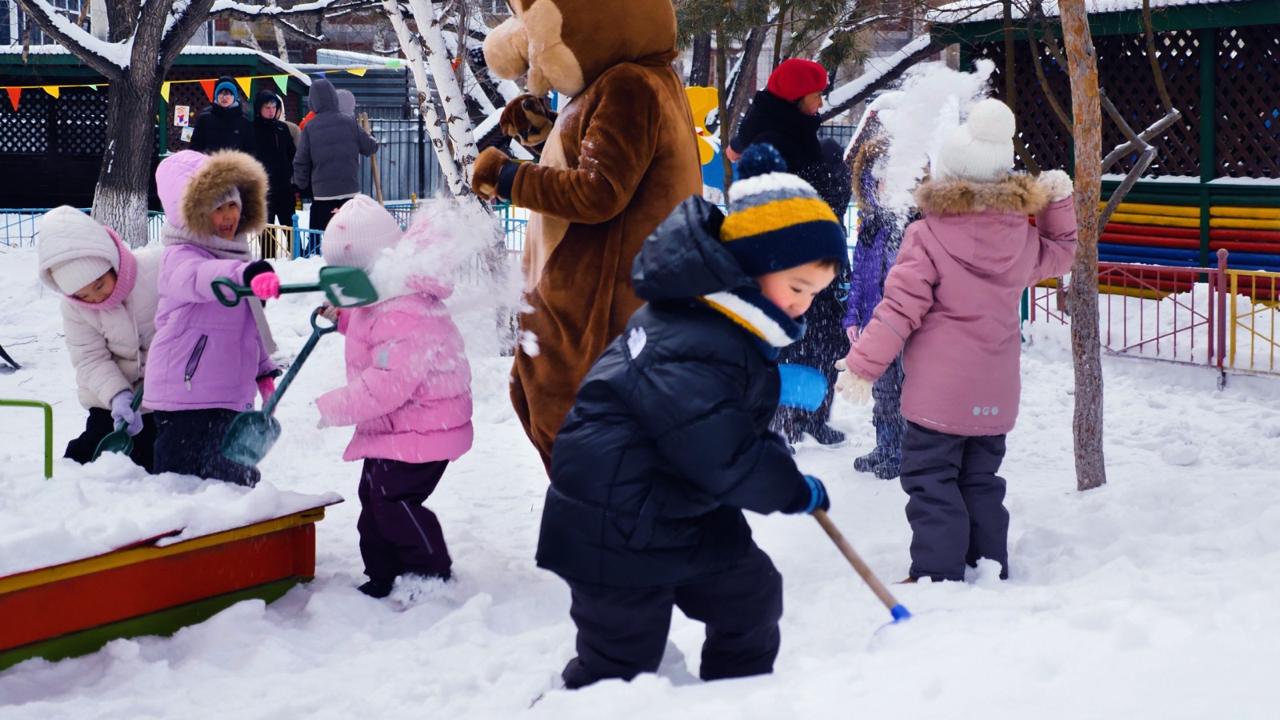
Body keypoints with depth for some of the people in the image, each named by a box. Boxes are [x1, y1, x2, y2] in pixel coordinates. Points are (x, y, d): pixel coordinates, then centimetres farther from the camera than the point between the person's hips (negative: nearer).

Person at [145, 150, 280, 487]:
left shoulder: (233, 250, 14)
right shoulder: (179, 257, -15)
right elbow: (199, 277, -42)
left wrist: (263, 371, 24)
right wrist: (247, 274, -61)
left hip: (232, 394, 9)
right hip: (187, 399, -9)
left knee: (241, 483, 17)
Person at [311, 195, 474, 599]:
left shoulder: (405, 316, -30)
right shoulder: (382, 300, 7)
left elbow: (388, 383, -32)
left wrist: (335, 408, -23)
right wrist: (343, 318, 13)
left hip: (421, 426, -11)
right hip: (392, 429, 11)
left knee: (394, 499, -11)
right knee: (374, 498, 16)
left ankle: (432, 575, 3)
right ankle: (382, 577, 27)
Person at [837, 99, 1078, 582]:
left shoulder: (927, 238, -13)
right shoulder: (1022, 237, 3)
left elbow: (899, 309, -14)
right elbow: (1060, 253, 26)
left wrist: (862, 366, -9)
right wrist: (1058, 203, 28)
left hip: (939, 393, -6)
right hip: (995, 396, 6)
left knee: (931, 482, 0)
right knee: (981, 483, 18)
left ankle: (937, 574, -3)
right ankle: (990, 568, 23)